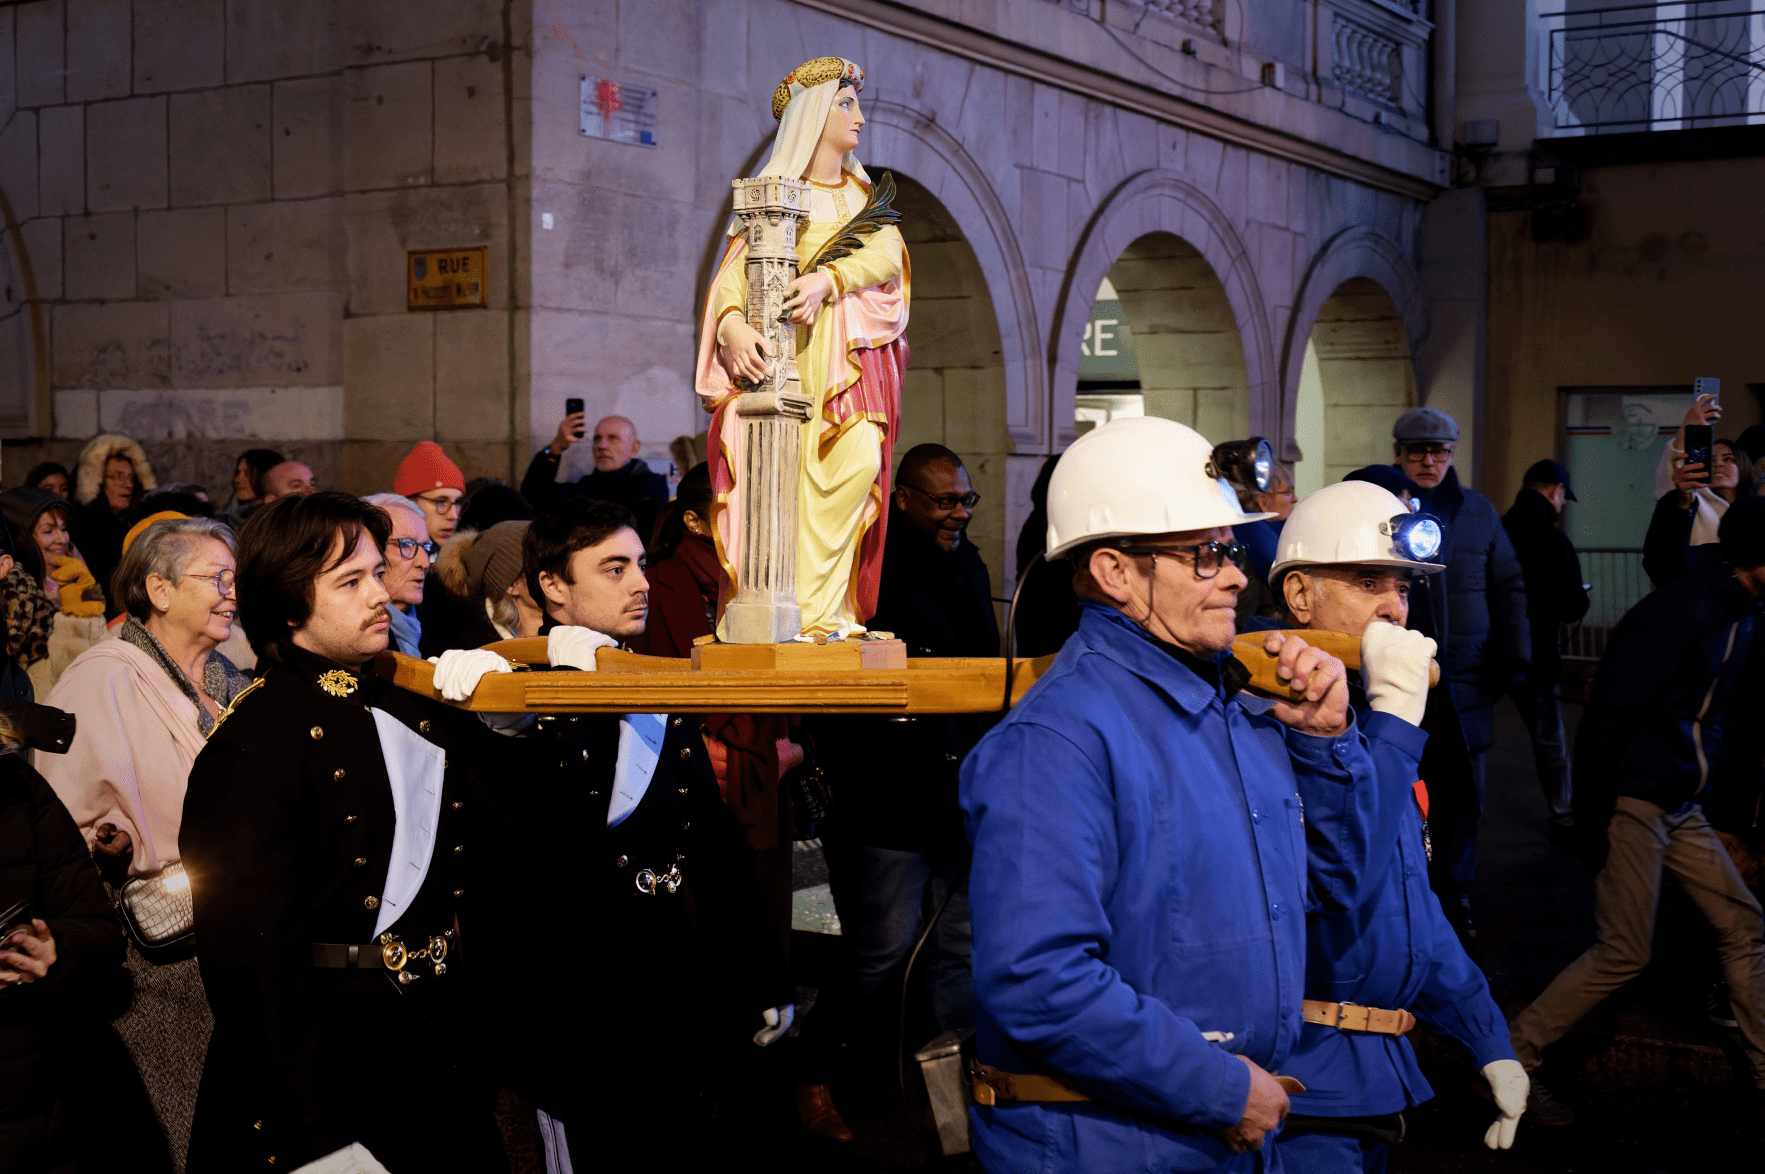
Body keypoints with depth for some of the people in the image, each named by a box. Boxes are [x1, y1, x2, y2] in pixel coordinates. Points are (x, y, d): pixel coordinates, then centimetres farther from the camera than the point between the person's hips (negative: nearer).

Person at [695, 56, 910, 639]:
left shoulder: (866, 196, 22)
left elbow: (887, 253, 1)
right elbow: (735, 269, -2)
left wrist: (828, 278, -19)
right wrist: (733, 324, -25)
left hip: (851, 354, 2)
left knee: (858, 461, -19)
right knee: (787, 476, -17)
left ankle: (818, 609, -19)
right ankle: (811, 612, -18)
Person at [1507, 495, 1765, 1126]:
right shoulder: (1679, 613, -19)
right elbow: (1610, 712, -21)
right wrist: (1592, 815, -22)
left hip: (1682, 807, 9)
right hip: (1634, 804, -9)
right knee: (1623, 952, -6)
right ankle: (1512, 1061, 4)